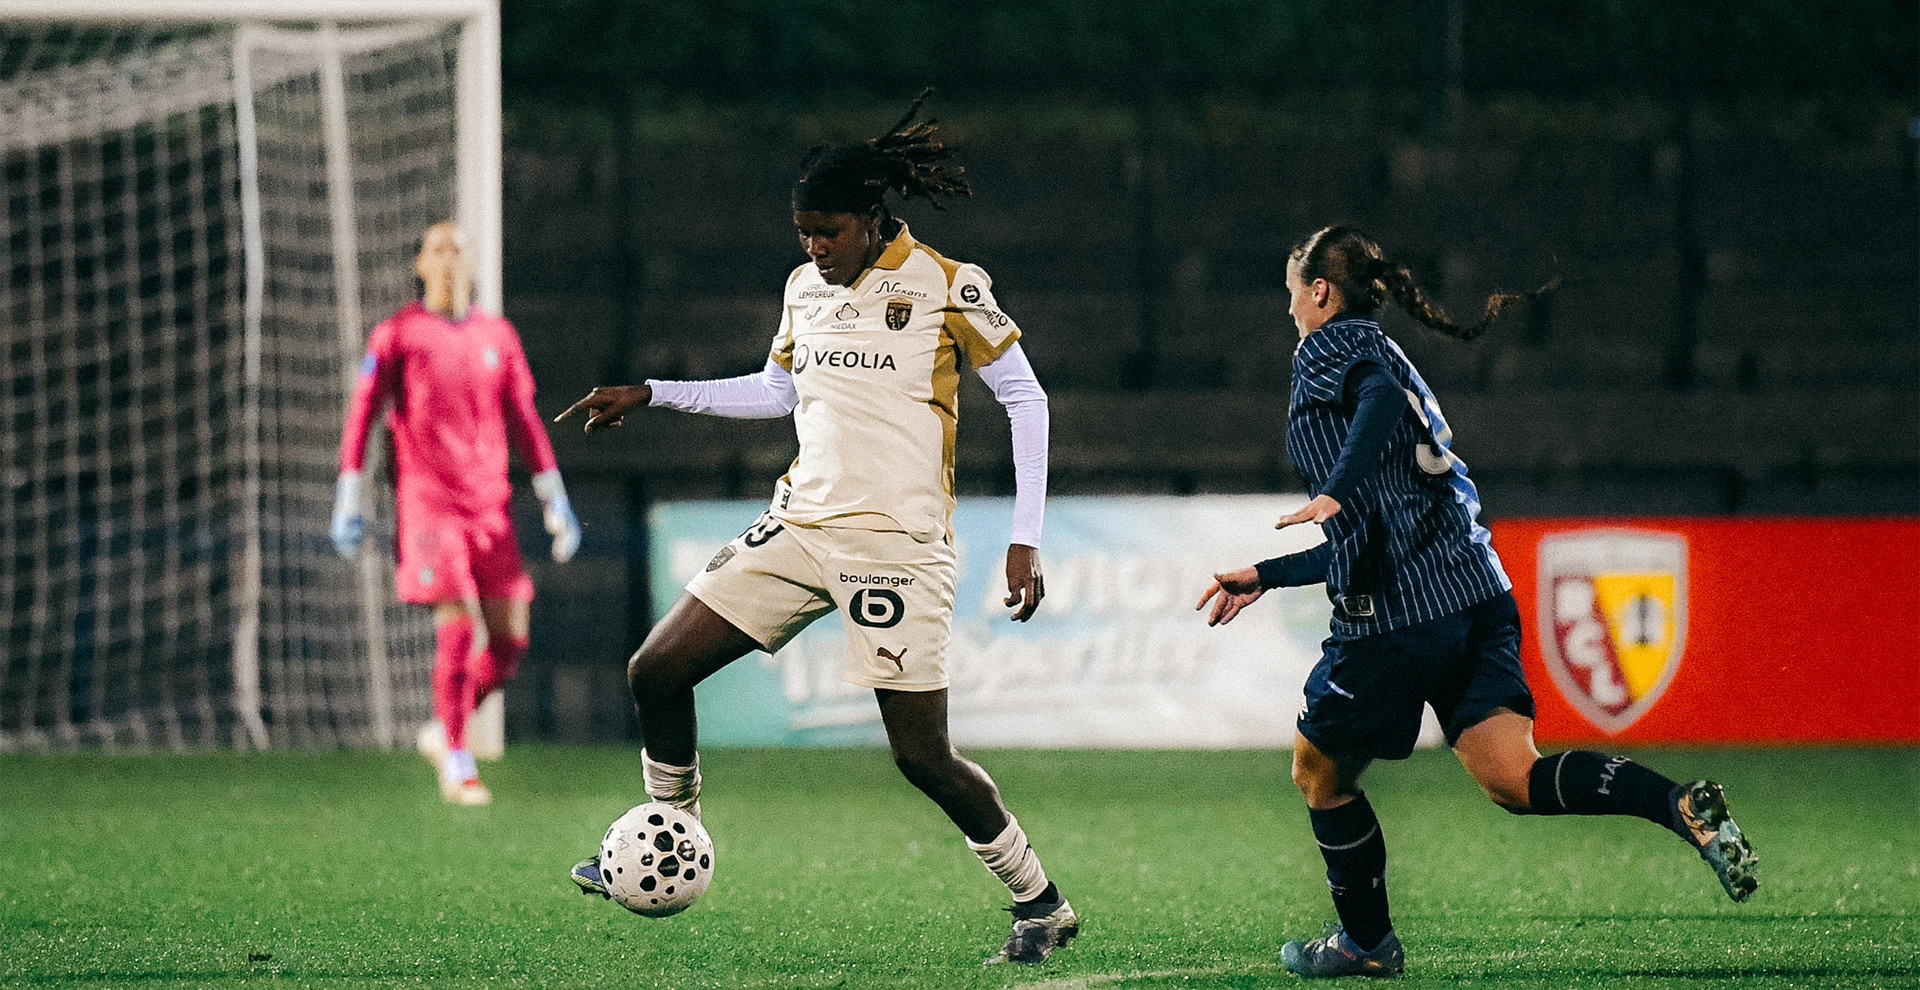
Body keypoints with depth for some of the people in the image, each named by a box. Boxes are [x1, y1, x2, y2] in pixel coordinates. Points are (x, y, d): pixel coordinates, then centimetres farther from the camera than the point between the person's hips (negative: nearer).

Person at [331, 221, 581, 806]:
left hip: (490, 505, 4)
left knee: (510, 639, -1)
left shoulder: (497, 336, 11)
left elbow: (524, 419, 13)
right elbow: (361, 413, 0)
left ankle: (443, 732, 22)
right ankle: (457, 764, -3)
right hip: (426, 504, -4)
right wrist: (348, 498, -6)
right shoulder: (398, 335, 0)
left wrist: (554, 499, 7)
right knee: (459, 630, -15)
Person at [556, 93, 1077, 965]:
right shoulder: (805, 288, 11)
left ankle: (1041, 903, 10)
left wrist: (1024, 540, -8)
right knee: (656, 671, -3)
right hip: (802, 524, 6)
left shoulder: (948, 287, -6)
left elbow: (1025, 397, -2)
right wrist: (652, 395, 20)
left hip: (898, 541, -6)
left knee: (922, 756, -9)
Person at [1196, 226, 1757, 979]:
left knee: (1320, 770, 14)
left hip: (1397, 613, -8)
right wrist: (1266, 576, 39)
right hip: (1474, 594, 8)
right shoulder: (1383, 355, 30)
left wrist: (1336, 492, -31)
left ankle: (1365, 941, 22)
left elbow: (1382, 396, -23)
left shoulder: (1333, 346, 4)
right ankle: (1683, 806, -27)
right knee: (1513, 779, -7)